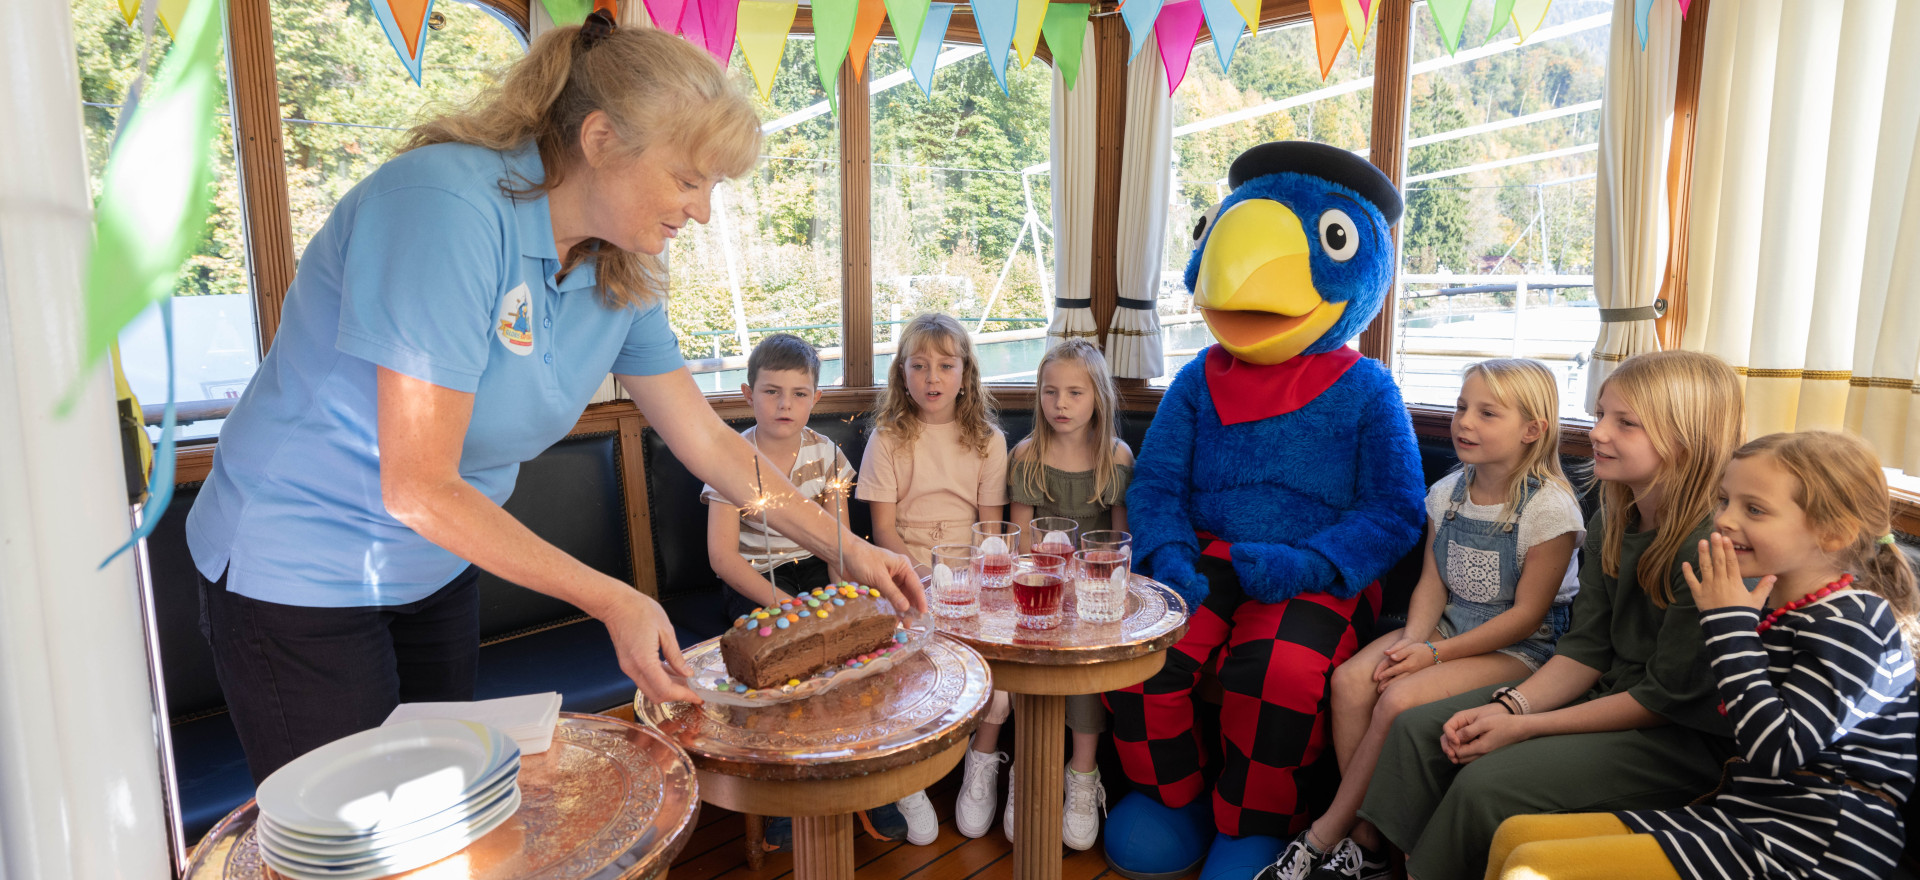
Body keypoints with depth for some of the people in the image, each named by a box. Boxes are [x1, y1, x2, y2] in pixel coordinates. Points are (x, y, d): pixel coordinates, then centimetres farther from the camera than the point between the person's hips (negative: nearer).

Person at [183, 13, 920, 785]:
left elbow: (707, 441, 3)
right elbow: (419, 489, -29)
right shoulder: (448, 206, -29)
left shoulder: (621, 274, -6)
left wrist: (845, 547, 1)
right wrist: (613, 601, -28)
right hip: (301, 571, -6)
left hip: (438, 572, 7)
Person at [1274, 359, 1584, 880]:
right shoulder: (1447, 493, 4)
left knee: (1398, 700, -27)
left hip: (1518, 645, -6)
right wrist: (1412, 640, -14)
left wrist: (1436, 653, -19)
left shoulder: (1549, 508, -16)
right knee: (1349, 679, -19)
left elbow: (1526, 614, -15)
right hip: (1448, 624, 7)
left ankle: (1325, 836, -11)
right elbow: (1432, 583, 5)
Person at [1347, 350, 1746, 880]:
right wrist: (1510, 705, -12)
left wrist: (1525, 727, -18)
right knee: (1418, 729, -3)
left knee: (1490, 781, -26)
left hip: (1685, 737, -8)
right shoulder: (1609, 526, 4)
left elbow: (1667, 697, -19)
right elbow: (1586, 650, 5)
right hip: (1605, 695, 9)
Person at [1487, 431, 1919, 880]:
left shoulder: (1849, 623, -13)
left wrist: (1730, 625, -17)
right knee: (1517, 834, 4)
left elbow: (1776, 751, -22)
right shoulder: (1770, 606, 14)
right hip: (1742, 815, 9)